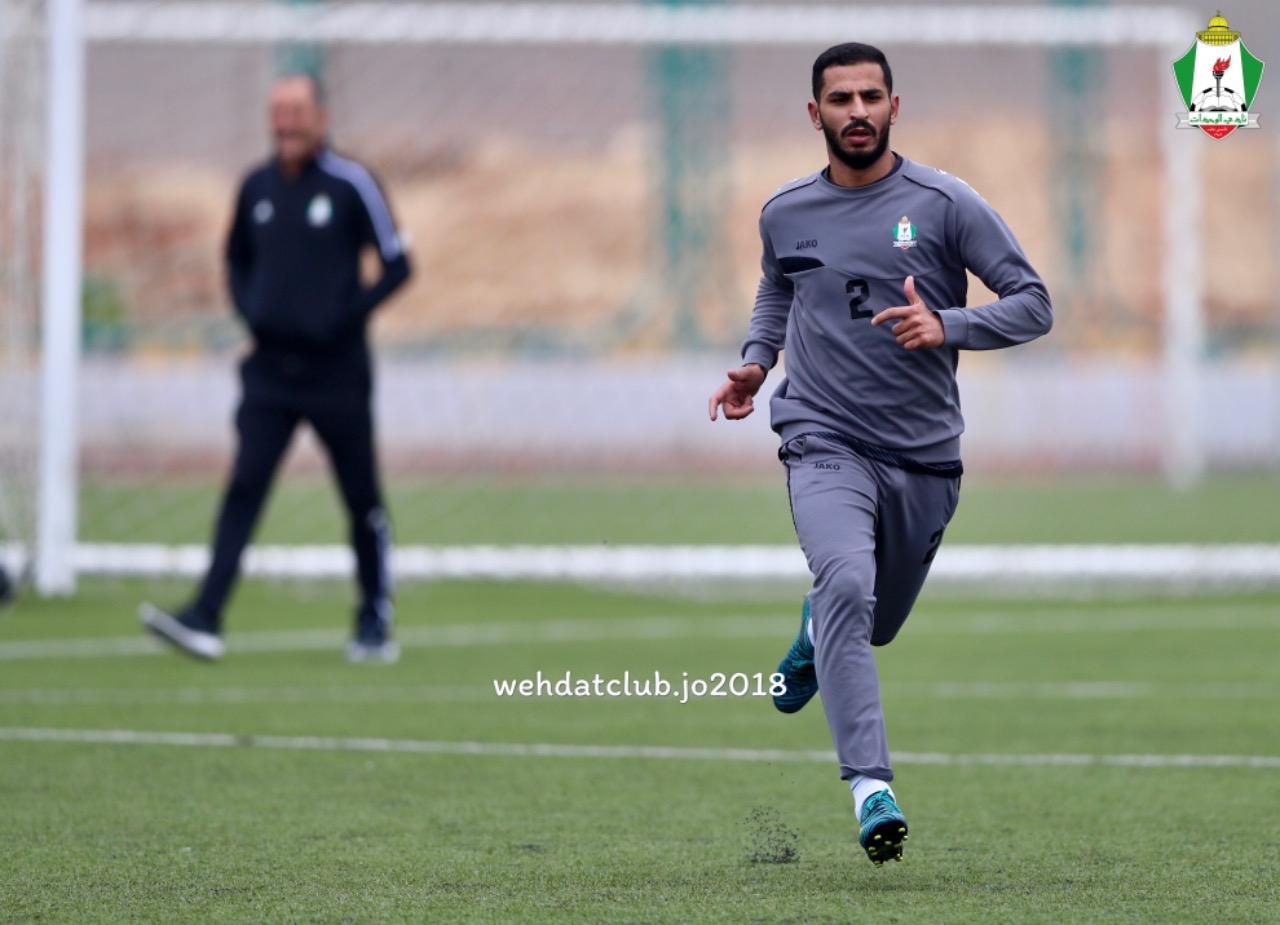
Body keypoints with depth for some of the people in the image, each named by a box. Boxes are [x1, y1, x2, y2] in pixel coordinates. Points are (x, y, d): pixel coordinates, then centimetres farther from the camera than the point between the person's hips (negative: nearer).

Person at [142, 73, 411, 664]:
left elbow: (396, 265, -3)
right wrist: (249, 311, 5)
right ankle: (206, 620, -17)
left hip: (337, 371, -3)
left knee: (362, 499, 5)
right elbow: (237, 258, 23)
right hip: (270, 367, 3)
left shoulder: (351, 184, -6)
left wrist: (347, 317, -12)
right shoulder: (256, 187, 8)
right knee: (244, 488, -9)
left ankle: (375, 625, 19)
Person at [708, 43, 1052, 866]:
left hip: (924, 457, 1)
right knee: (848, 585, -28)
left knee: (873, 625, 18)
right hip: (826, 444, -1)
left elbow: (1033, 304, -4)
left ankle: (815, 630, 57)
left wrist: (947, 327, -20)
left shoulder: (945, 204, -4)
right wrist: (756, 361, 9)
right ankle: (871, 786, -31)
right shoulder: (786, 213, 5)